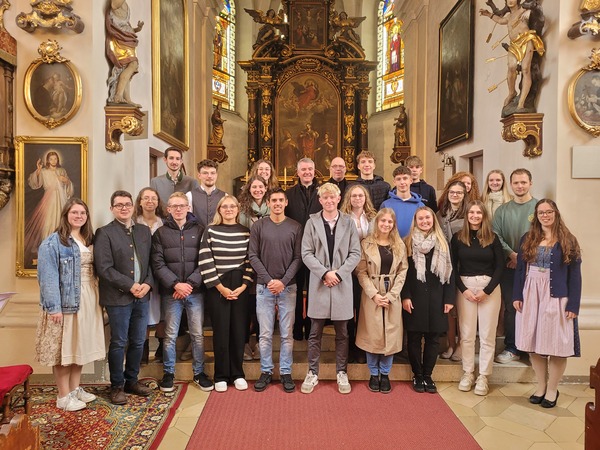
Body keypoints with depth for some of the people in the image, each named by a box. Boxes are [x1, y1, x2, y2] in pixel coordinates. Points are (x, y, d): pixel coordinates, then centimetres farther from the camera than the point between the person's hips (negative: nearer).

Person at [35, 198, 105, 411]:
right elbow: (48, 276, -15)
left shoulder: (89, 240, 11)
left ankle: (75, 389, 28)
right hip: (65, 301, -7)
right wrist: (54, 306, -20)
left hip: (88, 299, 7)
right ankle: (63, 396, 14)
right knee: (64, 348, 2)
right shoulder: (53, 242, -10)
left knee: (80, 345, 14)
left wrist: (96, 297, 6)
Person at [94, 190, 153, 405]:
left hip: (141, 296, 5)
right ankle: (117, 386, 21)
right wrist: (130, 286, -15)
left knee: (138, 342, 12)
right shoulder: (104, 233, -5)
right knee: (118, 343, 5)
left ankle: (132, 381, 29)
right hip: (118, 298, -5)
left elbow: (151, 261, 10)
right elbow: (104, 268, -12)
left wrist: (148, 284, -6)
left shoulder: (144, 231, 10)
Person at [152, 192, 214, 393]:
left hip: (195, 291, 1)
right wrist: (176, 284, -14)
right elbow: (158, 264, -3)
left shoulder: (199, 231, 5)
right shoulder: (160, 233, 4)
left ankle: (199, 372, 23)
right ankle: (168, 373, 24)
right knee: (170, 335, 7)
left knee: (198, 334, 7)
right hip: (171, 292, 0)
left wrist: (190, 283, -12)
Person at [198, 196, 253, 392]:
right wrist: (220, 287, -8)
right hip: (217, 288, -1)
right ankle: (221, 376, 18)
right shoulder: (210, 231, 0)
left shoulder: (246, 232, 5)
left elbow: (251, 260, 3)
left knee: (239, 330, 6)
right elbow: (205, 261, -5)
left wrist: (244, 285, -7)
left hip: (241, 287, 2)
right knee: (220, 331, 3)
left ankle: (237, 374, 21)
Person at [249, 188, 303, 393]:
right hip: (264, 286, 0)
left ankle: (285, 372, 19)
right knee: (265, 334, 6)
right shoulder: (258, 226, 3)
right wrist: (268, 280, -10)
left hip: (288, 287, 0)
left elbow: (298, 257, -1)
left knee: (287, 334, 6)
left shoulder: (295, 227, 3)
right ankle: (266, 371, 20)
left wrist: (283, 281, -11)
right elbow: (253, 256, 0)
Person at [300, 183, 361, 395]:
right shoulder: (312, 222, 2)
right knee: (315, 332, 7)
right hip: (319, 283, 0)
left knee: (342, 333, 9)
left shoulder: (349, 222, 4)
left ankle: (342, 373, 23)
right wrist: (325, 273, -13)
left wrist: (339, 273, -11)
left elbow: (355, 253, 1)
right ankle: (313, 373, 20)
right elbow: (306, 253, -3)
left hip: (342, 283, 1)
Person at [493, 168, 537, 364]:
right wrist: (512, 254, -12)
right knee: (510, 308, 8)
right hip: (509, 267, 2)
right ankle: (511, 349, 18)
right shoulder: (502, 210, 8)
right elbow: (496, 235, 0)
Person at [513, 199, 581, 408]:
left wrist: (573, 305, -9)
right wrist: (517, 296, 0)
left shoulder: (568, 241, -1)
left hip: (556, 298, -3)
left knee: (556, 344, 3)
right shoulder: (528, 240, 8)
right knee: (533, 343, 8)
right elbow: (520, 270, 7)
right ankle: (541, 385, 25)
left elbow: (574, 276, -3)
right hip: (531, 296, 3)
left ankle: (552, 389, 20)